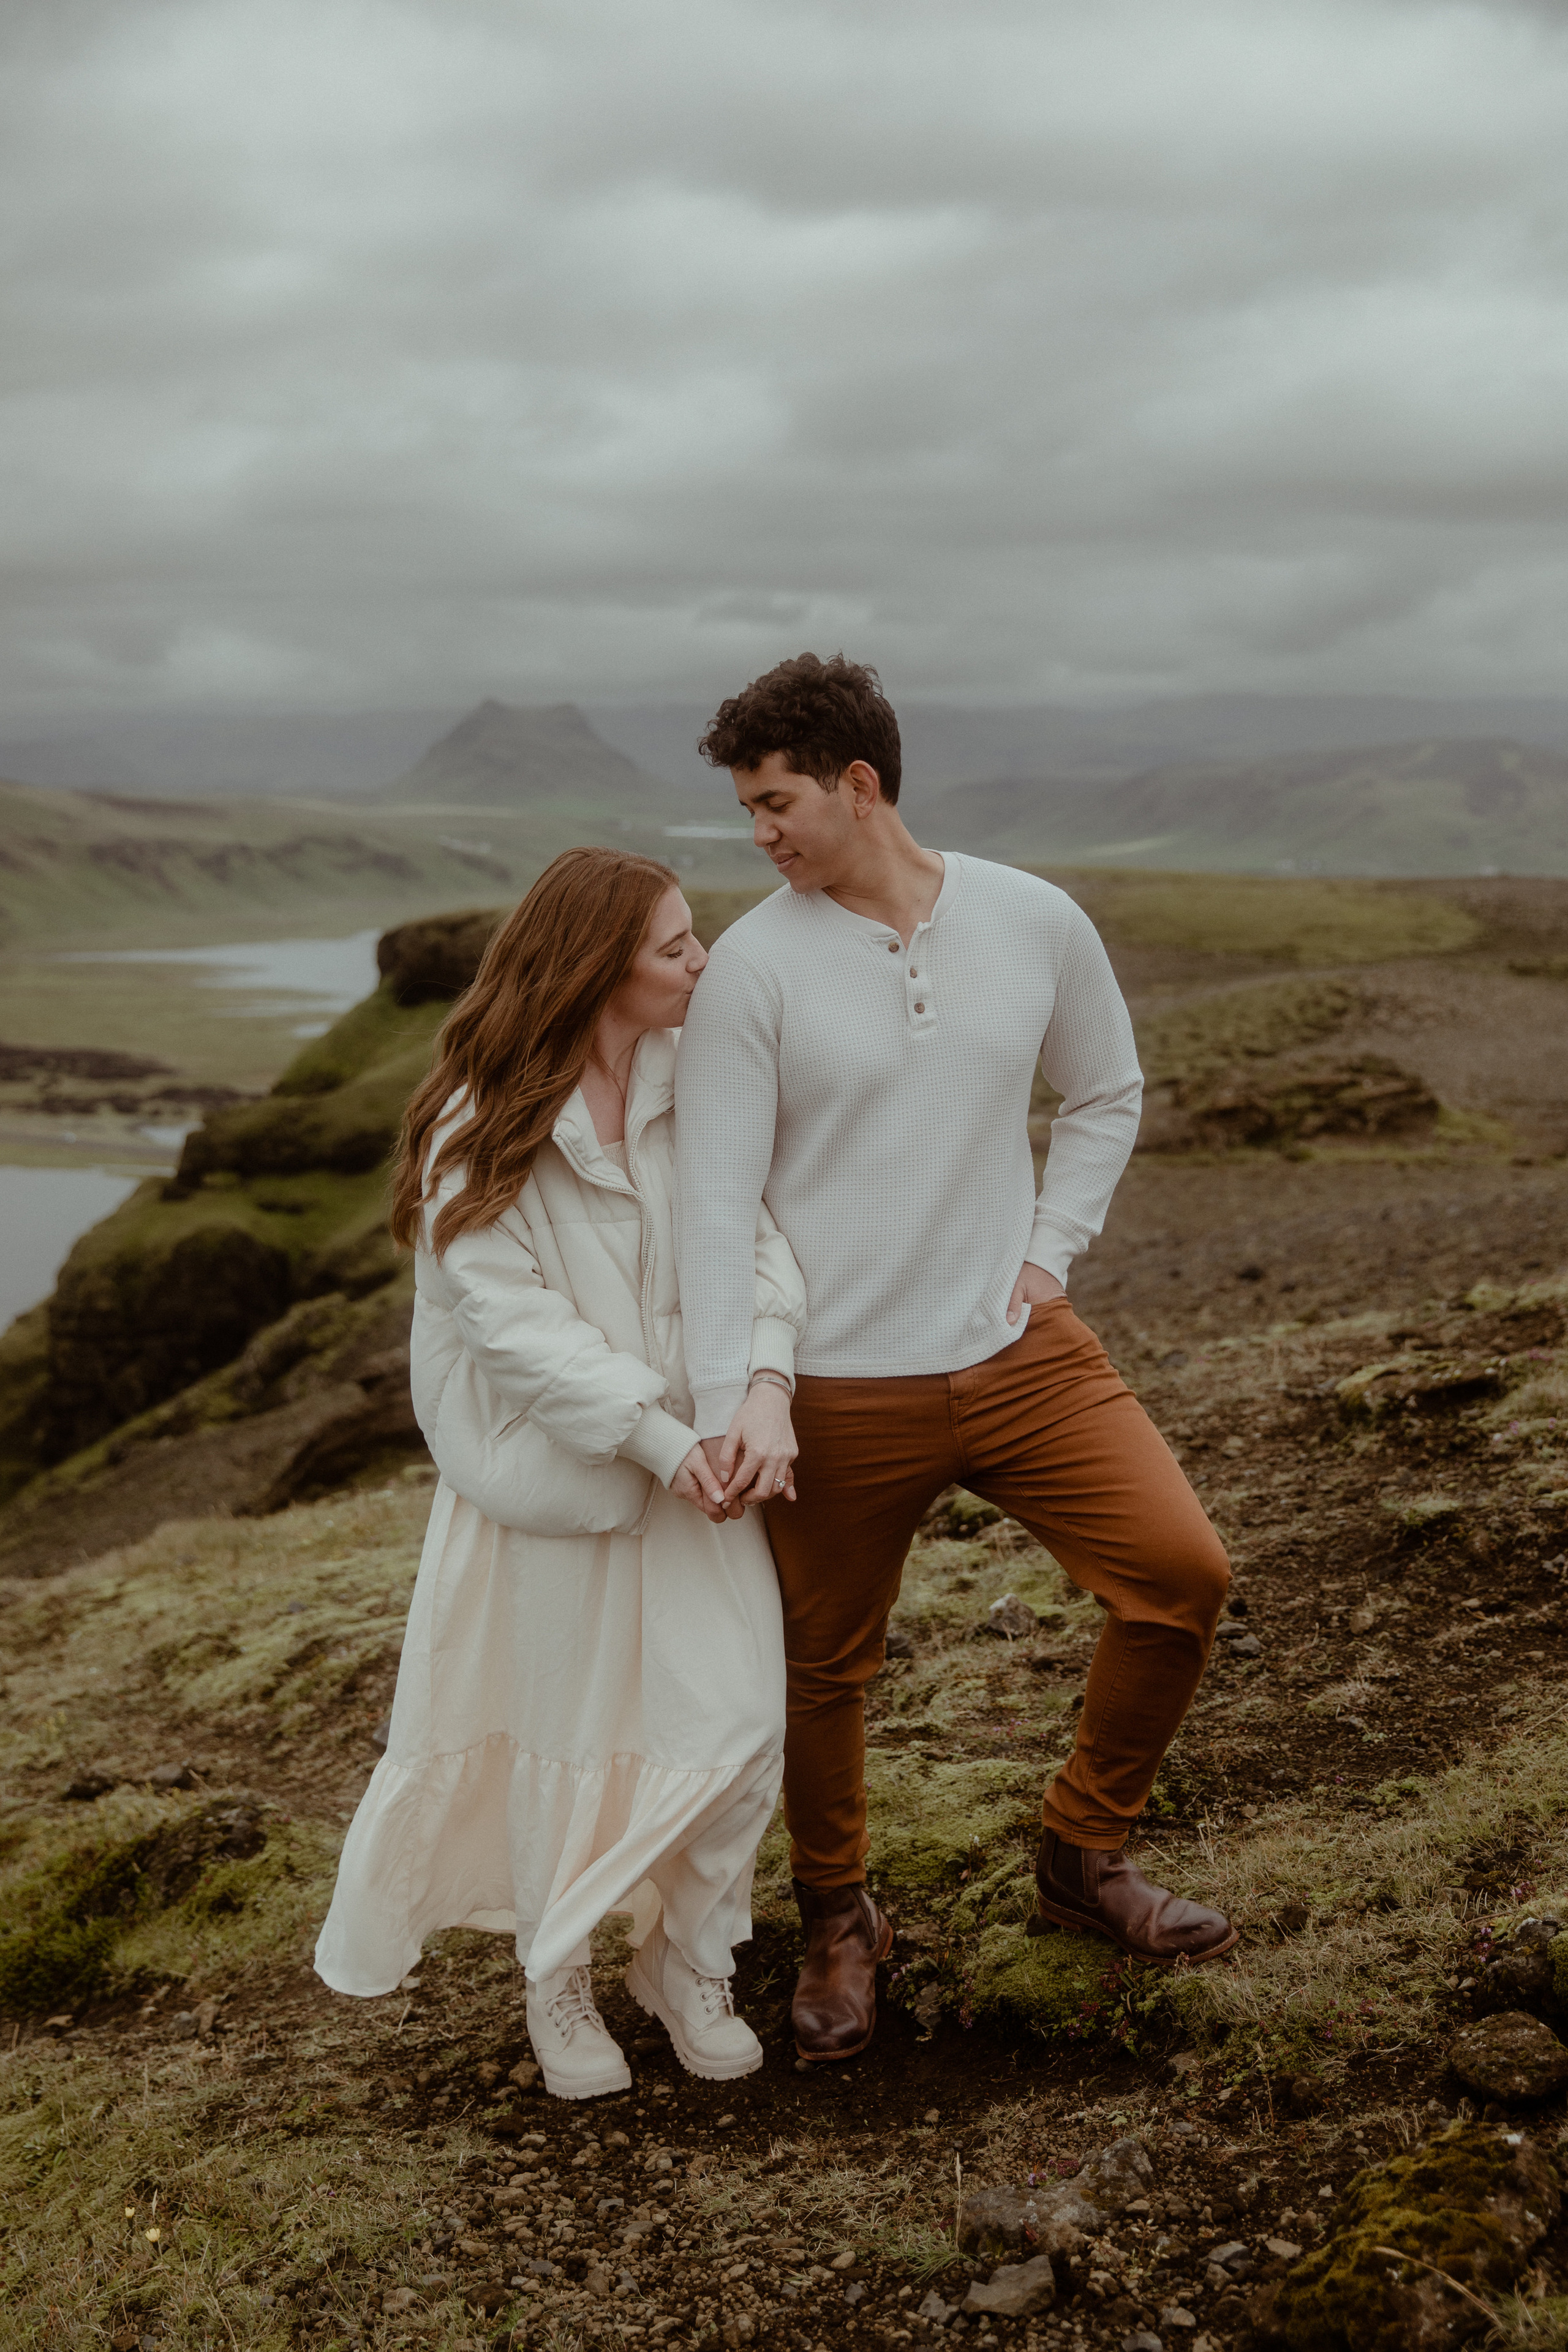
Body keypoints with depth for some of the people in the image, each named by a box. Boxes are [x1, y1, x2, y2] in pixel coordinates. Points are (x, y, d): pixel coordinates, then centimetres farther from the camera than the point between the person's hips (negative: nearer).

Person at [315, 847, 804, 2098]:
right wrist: (658, 1439, -23)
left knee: (739, 1723, 2)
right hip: (556, 1479, -3)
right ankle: (558, 1980, 37)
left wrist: (764, 1383, -26)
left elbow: (754, 1231, -9)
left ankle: (690, 1961, 28)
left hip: (697, 1465, 3)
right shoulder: (482, 1130, -14)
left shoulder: (696, 1083, -2)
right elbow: (515, 1321, -18)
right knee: (567, 1738, 12)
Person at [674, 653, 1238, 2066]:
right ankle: (838, 1920, 36)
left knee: (1181, 1571, -8)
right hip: (842, 1392, -2)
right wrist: (724, 1403, -18)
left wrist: (1052, 1253, 3)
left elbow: (1108, 1096, 16)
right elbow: (715, 1198, -10)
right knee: (826, 1670, 9)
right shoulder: (754, 967, -9)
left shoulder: (1037, 925, 0)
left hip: (1019, 1351, 2)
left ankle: (1084, 1857, 15)